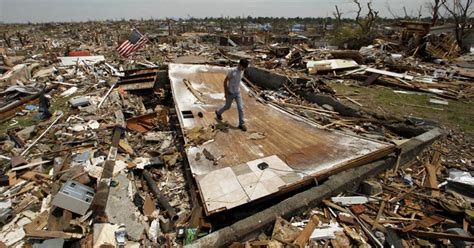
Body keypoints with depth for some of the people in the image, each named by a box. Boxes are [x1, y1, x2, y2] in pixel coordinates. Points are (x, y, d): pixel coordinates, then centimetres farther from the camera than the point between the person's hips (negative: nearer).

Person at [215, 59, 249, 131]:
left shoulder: (242, 71, -1)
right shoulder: (232, 71, -21)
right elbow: (225, 81, -15)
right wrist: (226, 92, -15)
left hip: (237, 93, 5)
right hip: (230, 93, -5)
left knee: (240, 108, 0)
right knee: (227, 107, 13)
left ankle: (241, 124, 9)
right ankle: (218, 113, 44)